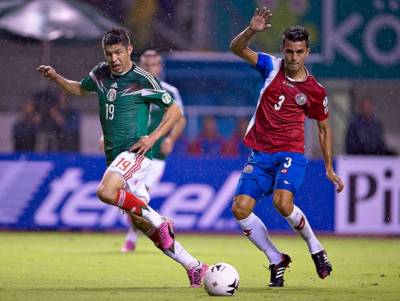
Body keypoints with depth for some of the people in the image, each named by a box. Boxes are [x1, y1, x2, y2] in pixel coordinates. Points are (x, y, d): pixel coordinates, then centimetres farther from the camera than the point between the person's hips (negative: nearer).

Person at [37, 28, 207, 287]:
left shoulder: (143, 80, -8)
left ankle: (160, 221, -17)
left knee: (106, 192, -33)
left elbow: (175, 110, -2)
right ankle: (194, 267, 11)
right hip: (114, 156, 7)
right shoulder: (101, 74, 10)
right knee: (141, 224, 4)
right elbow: (81, 89, 31)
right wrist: (55, 77, 16)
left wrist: (153, 137, -12)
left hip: (135, 152, -7)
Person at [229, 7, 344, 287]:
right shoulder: (272, 67, 1)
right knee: (240, 209, -10)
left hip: (291, 154, -3)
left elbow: (324, 128, 10)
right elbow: (237, 48, -7)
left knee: (282, 201, -29)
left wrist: (329, 169, 9)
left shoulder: (315, 90, -2)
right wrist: (251, 30, -27)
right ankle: (277, 260, 6)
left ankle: (315, 247, -2)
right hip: (260, 154, 3)